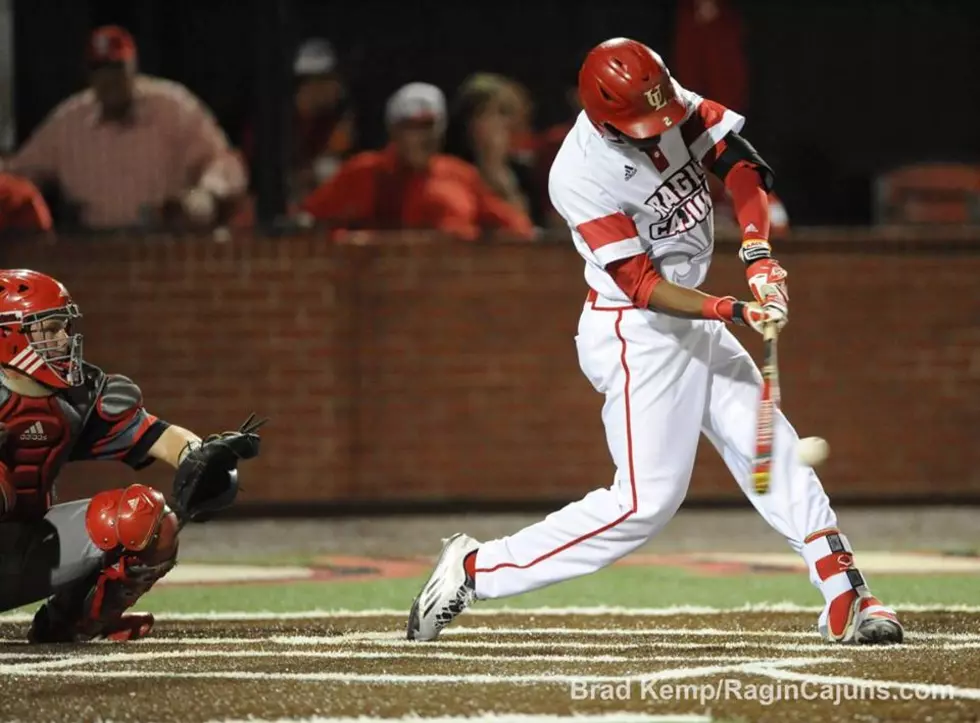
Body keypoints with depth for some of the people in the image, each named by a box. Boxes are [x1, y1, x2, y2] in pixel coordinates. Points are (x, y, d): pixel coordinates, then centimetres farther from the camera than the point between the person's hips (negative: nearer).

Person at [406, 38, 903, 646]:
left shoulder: (671, 104, -6)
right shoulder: (582, 177, -24)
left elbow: (742, 163, -6)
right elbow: (643, 285, -24)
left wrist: (758, 253, -21)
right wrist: (734, 310, -32)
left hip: (694, 322, 8)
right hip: (635, 333, -8)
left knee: (775, 450, 4)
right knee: (647, 502, -11)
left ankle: (847, 599, 8)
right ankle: (475, 569, -4)